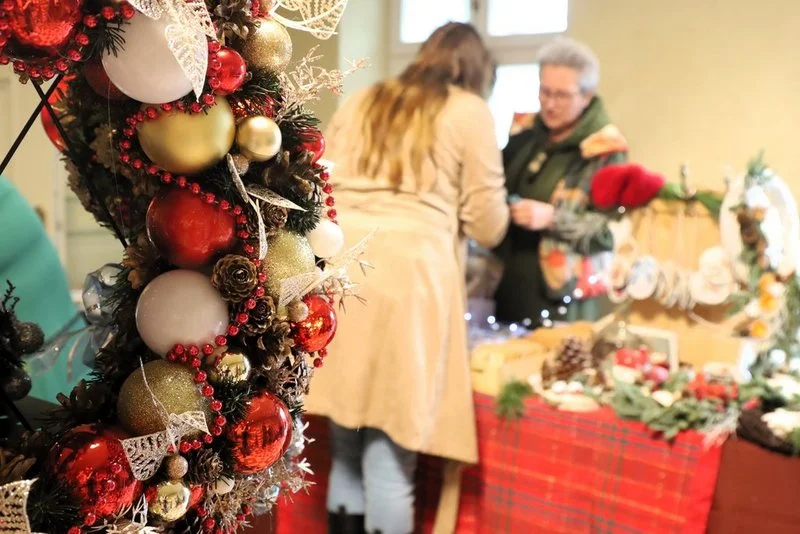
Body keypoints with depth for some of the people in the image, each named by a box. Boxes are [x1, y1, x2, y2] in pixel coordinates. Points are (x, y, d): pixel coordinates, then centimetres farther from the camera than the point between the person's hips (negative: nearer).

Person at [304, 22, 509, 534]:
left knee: (346, 445, 17)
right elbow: (488, 226, 6)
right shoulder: (471, 113, 7)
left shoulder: (359, 103, 20)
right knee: (389, 454, 3)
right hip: (408, 280, -5)